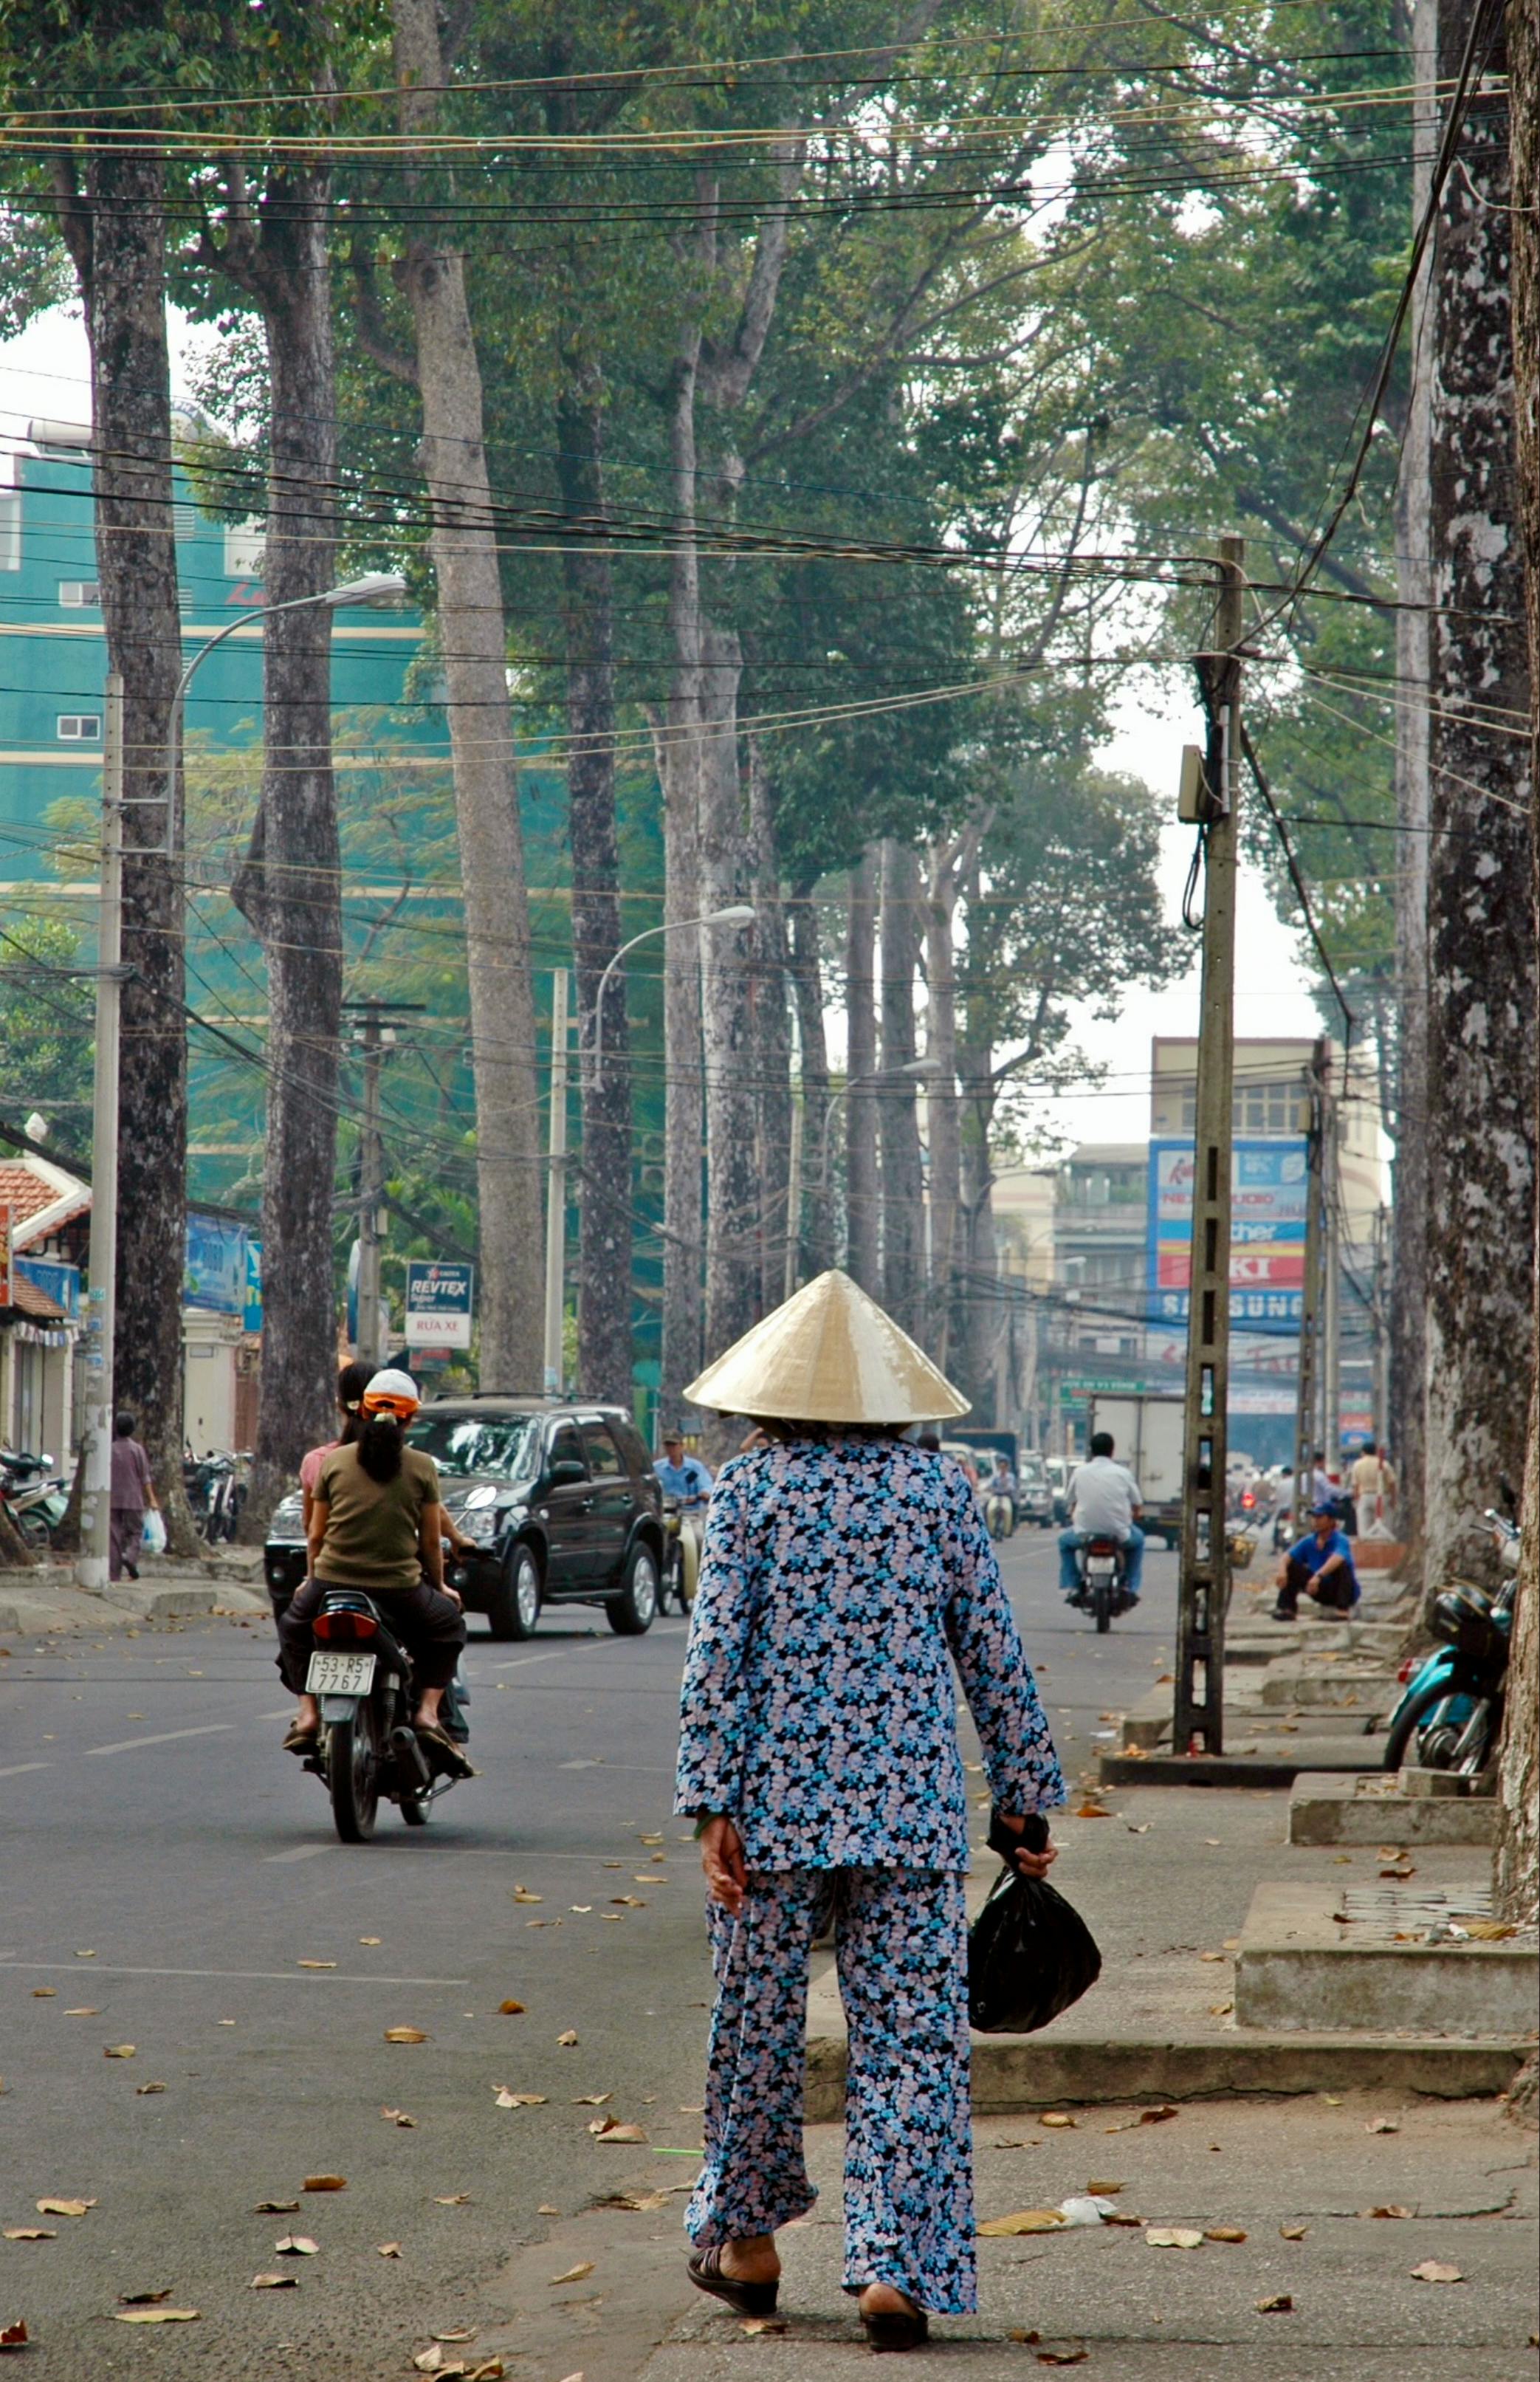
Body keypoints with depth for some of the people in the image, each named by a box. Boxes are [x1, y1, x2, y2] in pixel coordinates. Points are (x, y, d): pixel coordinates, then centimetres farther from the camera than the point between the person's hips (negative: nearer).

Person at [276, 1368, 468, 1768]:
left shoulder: (333, 1462, 3)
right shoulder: (422, 1468, -1)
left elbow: (316, 1533, 8)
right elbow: (431, 1541, 3)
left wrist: (312, 1578, 26)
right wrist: (439, 1585, 21)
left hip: (333, 1581, 1)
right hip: (400, 1589, -1)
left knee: (293, 1626, 31)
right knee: (448, 1625, 27)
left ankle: (308, 1713, 14)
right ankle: (427, 1711, 8)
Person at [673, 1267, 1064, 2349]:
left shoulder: (751, 1487, 0)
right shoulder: (940, 1488, 4)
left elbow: (718, 1651, -6)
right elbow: (994, 1656, 6)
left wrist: (712, 1805, -5)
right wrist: (1029, 1799, 12)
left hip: (776, 1806, 0)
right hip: (912, 1808, 0)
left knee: (758, 2021, 13)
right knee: (913, 2036, 1)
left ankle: (748, 2241, 27)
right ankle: (897, 2267, -8)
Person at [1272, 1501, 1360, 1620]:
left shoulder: (1340, 1540, -20)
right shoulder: (1309, 1541, -1)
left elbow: (1337, 1559, -40)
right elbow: (1288, 1557, -7)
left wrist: (1318, 1576, -55)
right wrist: (1282, 1569, -31)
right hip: (1322, 1591, 6)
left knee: (1341, 1566, -34)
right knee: (1292, 1567, -6)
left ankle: (1342, 1609, -34)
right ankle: (1286, 1608, -11)